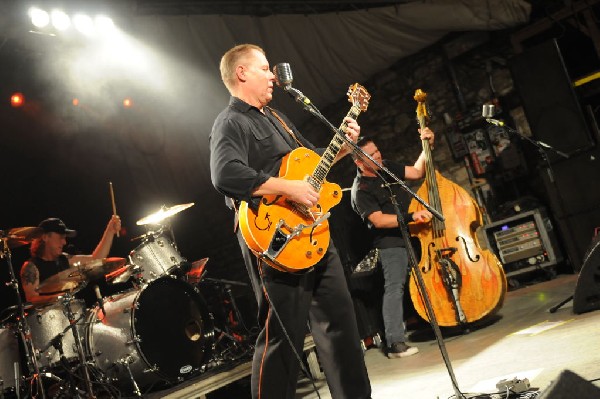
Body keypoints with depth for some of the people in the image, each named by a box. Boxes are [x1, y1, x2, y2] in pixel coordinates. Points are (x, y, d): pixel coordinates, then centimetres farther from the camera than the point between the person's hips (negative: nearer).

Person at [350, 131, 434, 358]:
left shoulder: (387, 168, 8)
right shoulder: (361, 190, -15)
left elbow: (416, 172, 13)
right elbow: (378, 220, -23)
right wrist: (411, 217, -30)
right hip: (391, 243, -8)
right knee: (394, 288, -14)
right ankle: (395, 343, -13)